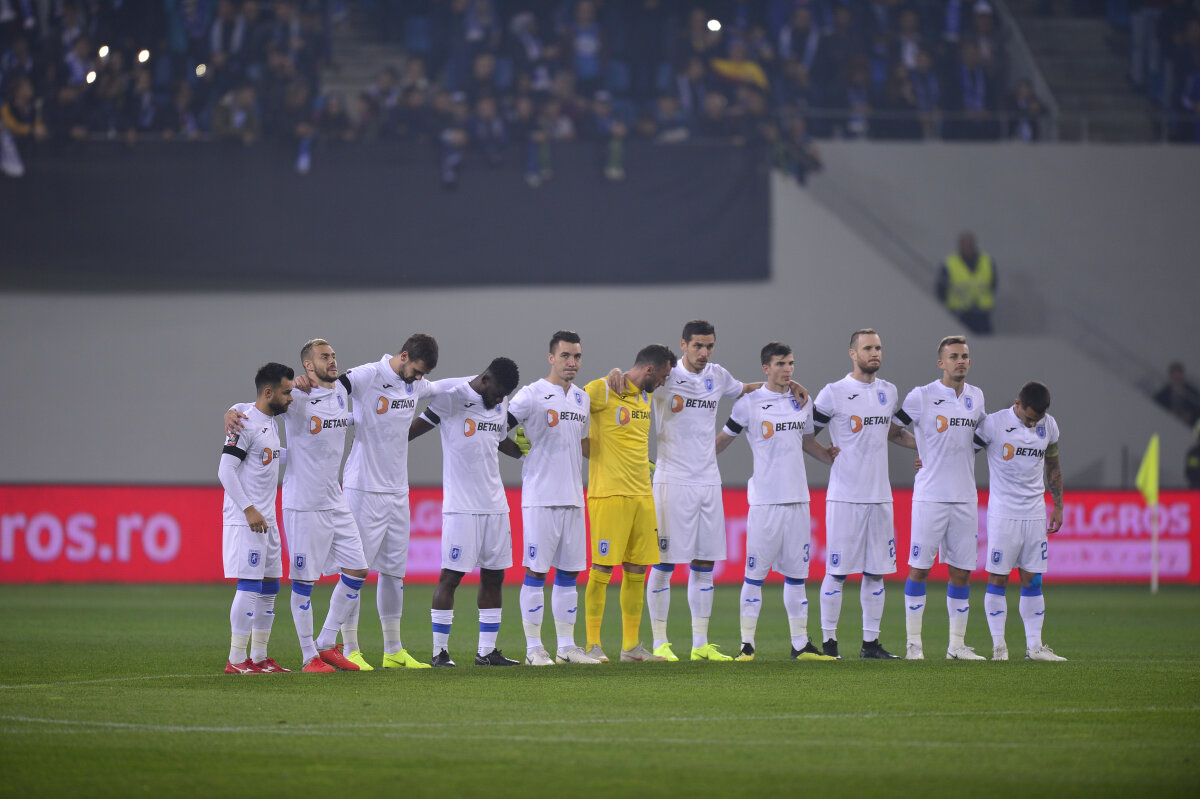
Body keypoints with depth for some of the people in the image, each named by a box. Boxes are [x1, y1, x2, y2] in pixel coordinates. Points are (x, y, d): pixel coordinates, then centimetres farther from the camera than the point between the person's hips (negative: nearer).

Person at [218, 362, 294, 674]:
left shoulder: (271, 421, 14)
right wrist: (249, 510, -22)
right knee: (250, 586, -11)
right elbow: (225, 470, -19)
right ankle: (236, 660, -9)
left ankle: (258, 657, 18)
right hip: (245, 520, -10)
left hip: (266, 520, 10)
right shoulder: (247, 423, -15)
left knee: (269, 588, 11)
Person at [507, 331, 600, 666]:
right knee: (536, 572, -4)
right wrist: (520, 443, -23)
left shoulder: (582, 398, 15)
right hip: (540, 497, -7)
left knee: (569, 573, 8)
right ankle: (533, 648, -1)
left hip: (573, 498, 7)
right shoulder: (533, 394, -6)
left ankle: (567, 646, 13)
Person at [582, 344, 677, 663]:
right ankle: (592, 644, -1)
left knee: (637, 570, 8)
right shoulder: (602, 390, -8)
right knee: (603, 567, -6)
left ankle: (631, 645, 14)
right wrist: (593, 452, -13)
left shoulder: (645, 396, 17)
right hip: (609, 493, -8)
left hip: (642, 494, 8)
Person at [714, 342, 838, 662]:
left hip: (798, 498, 5)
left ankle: (801, 644, 11)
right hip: (765, 500, -5)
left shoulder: (802, 402, 12)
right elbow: (723, 439, 7)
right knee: (755, 573, -4)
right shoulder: (750, 403, -2)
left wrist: (832, 457, 10)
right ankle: (747, 644, 0)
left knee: (796, 575, 7)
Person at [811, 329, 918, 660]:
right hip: (845, 495, -5)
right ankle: (828, 641, 3)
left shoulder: (888, 392, 12)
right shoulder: (834, 394, -5)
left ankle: (871, 642, 12)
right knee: (837, 571, -4)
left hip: (879, 495, 5)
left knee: (876, 571, 6)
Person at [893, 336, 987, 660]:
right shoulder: (922, 396, -5)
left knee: (961, 570, 5)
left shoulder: (976, 397, 11)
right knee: (919, 568, -5)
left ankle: (957, 645, 11)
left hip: (965, 496, 5)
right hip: (930, 496, -5)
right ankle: (914, 643, 1)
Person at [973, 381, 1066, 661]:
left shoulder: (1049, 426, 5)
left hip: (1035, 512, 4)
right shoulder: (993, 423, -9)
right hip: (1003, 513, -4)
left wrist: (1058, 505, 16)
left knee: (1032, 580, 4)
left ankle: (1034, 646, 6)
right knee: (998, 578, -4)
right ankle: (998, 645, 1)